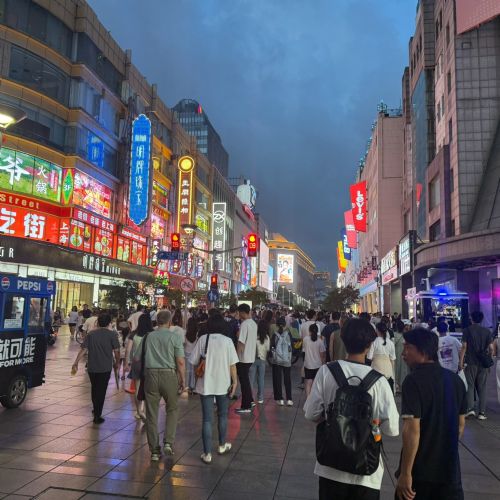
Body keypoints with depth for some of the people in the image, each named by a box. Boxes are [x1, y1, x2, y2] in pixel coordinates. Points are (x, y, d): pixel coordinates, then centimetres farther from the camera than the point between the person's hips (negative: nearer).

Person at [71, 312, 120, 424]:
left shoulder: (91, 334, 1)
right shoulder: (111, 334, -7)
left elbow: (83, 350, -4)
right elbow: (116, 351, -9)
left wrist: (76, 363, 0)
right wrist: (116, 363, 6)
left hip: (92, 367, 3)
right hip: (105, 368, -3)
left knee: (94, 389, 22)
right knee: (101, 391, 5)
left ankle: (96, 410, 38)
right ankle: (97, 416, 6)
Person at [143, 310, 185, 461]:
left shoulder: (148, 336, 6)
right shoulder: (174, 337, -4)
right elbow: (180, 362, -8)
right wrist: (182, 380, 1)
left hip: (151, 375, 2)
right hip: (169, 375, -2)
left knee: (151, 413, 10)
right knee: (172, 409, 18)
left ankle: (154, 450, 17)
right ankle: (168, 442, 6)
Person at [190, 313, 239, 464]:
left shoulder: (202, 339, -4)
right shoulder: (227, 341, -7)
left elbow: (194, 362, 0)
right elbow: (232, 364, -8)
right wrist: (235, 381, 1)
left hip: (205, 384, 0)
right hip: (223, 384, 0)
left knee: (207, 419, 5)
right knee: (222, 416, 20)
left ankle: (207, 453, 6)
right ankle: (222, 445, 34)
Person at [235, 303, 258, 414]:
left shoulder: (244, 324, -18)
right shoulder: (254, 323, 9)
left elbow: (241, 342, -20)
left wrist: (236, 357, -14)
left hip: (243, 357, -8)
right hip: (251, 357, 8)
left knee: (244, 381, 0)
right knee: (246, 380, 20)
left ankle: (246, 407, 6)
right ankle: (250, 401, 27)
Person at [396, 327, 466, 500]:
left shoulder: (414, 380, -18)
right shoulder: (455, 379, 3)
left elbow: (412, 430, -23)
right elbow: (460, 424, 12)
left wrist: (405, 473, -18)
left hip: (420, 471, -5)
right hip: (449, 468, 5)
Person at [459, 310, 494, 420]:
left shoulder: (467, 330, -4)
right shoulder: (487, 331, 3)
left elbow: (464, 346, -9)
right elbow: (491, 348, 0)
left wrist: (461, 361, -6)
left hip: (470, 362, -2)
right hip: (483, 363, 2)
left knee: (470, 386, 6)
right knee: (482, 387, 7)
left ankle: (470, 408, -6)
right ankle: (482, 412, 7)